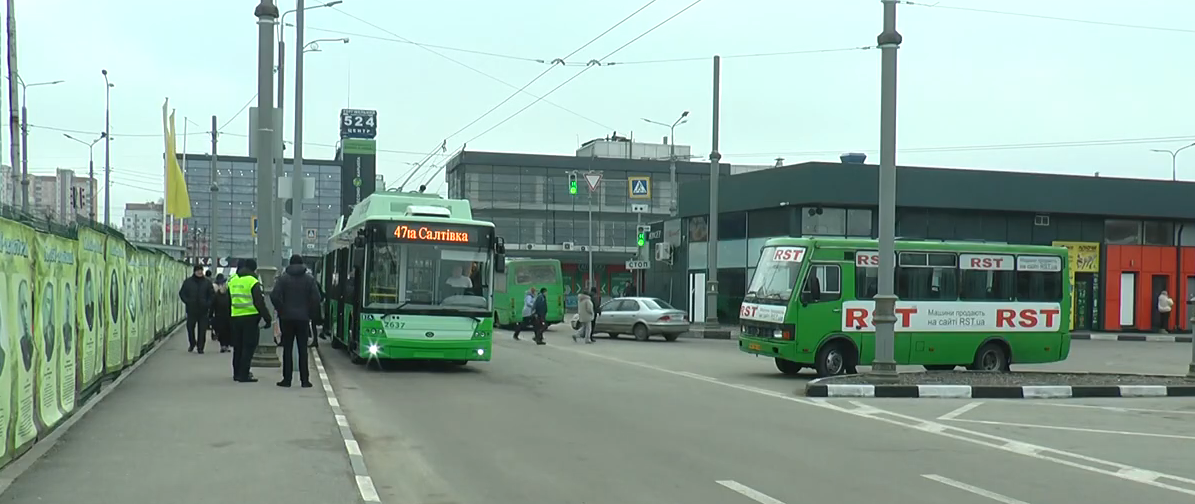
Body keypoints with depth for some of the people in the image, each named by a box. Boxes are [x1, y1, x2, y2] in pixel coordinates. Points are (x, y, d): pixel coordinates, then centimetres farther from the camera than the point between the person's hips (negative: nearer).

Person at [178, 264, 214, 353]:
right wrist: (187, 302, -6)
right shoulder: (188, 282, 3)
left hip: (203, 310, 0)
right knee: (190, 327, 6)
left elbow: (212, 294, 6)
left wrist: (208, 304, -6)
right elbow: (182, 293, 6)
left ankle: (200, 347, 8)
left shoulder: (207, 282, 4)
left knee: (202, 329, -1)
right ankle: (192, 343, 29)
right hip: (191, 310, 0)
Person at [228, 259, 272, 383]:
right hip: (250, 318, -6)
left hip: (235, 317, 6)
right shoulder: (253, 282, -11)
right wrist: (267, 318, -8)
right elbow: (259, 303, -13)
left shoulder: (232, 281, 11)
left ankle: (237, 373, 21)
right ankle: (244, 375, -6)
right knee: (248, 347, -2)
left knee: (237, 347, 15)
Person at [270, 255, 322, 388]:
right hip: (303, 318, 1)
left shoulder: (283, 278, -1)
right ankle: (304, 380, 2)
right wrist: (312, 315, 5)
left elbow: (275, 296, -10)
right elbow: (316, 298, -5)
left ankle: (287, 379, 4)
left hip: (287, 318, -1)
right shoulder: (310, 279, 1)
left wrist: (281, 311, 1)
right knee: (303, 349, 4)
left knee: (287, 348, 5)